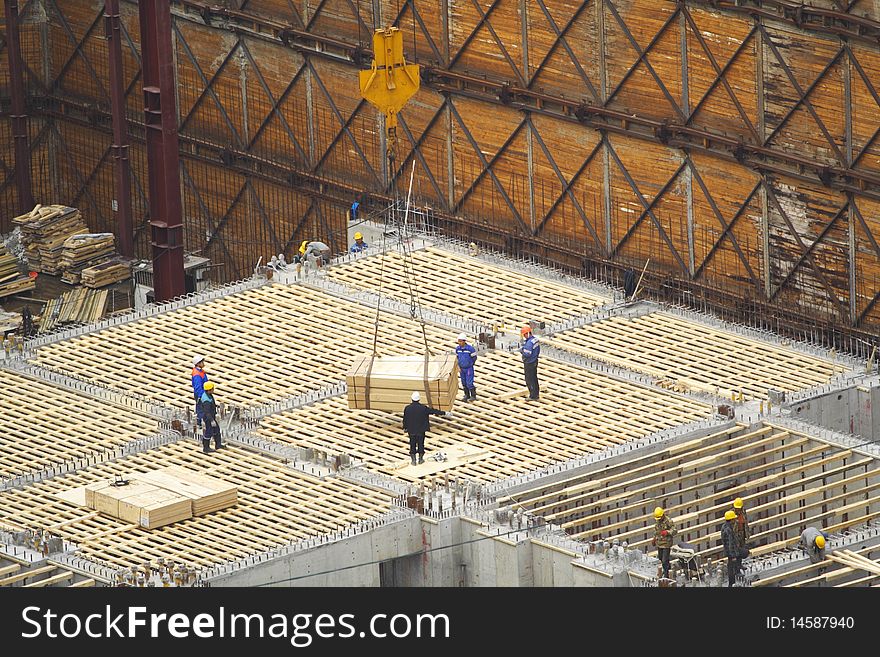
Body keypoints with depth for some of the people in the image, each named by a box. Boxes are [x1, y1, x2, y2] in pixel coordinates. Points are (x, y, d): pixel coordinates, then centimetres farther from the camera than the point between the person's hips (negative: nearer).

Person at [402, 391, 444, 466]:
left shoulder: (407, 409, -11)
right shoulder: (423, 408, -14)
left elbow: (405, 419, -1)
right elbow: (433, 411, -7)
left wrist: (405, 428, 15)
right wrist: (444, 413, 2)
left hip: (411, 430, 1)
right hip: (421, 430, -1)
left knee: (412, 445, 10)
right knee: (421, 444, 14)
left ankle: (413, 460, 12)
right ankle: (421, 458, 23)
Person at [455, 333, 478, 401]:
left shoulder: (470, 348, -21)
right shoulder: (457, 349, -6)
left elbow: (474, 357, -8)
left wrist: (470, 365, 2)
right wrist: (458, 367, -1)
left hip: (469, 369, -5)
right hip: (461, 369, 5)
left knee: (469, 383, -5)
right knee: (464, 383, 12)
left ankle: (473, 395, 12)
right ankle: (467, 395, 28)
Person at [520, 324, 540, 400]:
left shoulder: (529, 343, -27)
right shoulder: (535, 339, 4)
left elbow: (527, 354, -30)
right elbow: (538, 349, 15)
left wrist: (522, 350, -14)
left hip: (529, 364, -10)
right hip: (535, 362, 10)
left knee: (529, 380, 0)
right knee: (534, 378, 19)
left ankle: (533, 396, 6)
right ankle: (536, 393, 28)